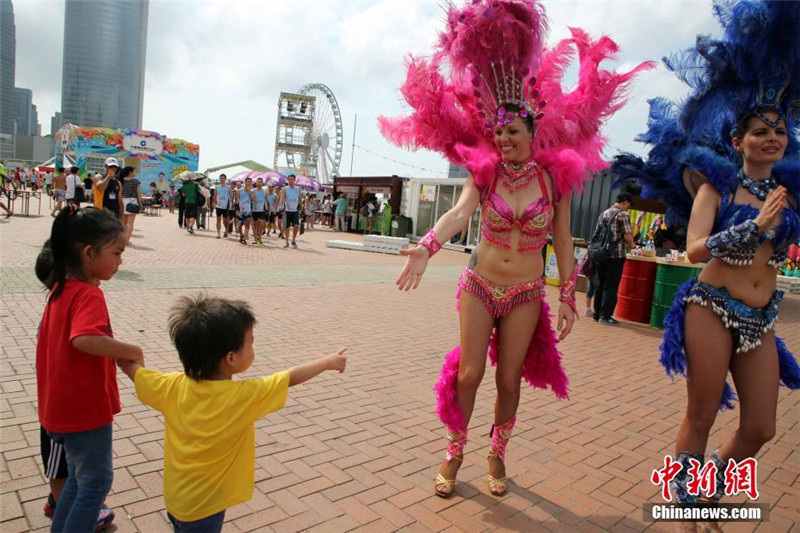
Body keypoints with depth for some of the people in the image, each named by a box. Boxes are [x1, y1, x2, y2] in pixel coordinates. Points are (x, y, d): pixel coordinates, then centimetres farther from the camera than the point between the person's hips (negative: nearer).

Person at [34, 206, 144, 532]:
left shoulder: (61, 288, 5)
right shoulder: (89, 295, -23)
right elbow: (84, 339, -42)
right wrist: (133, 351, -31)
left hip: (62, 404, 9)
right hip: (86, 407, -9)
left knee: (81, 475, 26)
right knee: (97, 481, 9)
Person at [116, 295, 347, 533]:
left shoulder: (174, 387, -15)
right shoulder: (245, 395, -26)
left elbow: (131, 368, -1)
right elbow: (293, 377, -14)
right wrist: (329, 361, -1)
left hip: (175, 497, 5)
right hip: (204, 505, -5)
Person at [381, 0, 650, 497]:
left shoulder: (556, 178, -4)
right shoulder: (484, 173, -5)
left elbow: (563, 241, 1)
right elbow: (459, 213, -23)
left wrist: (568, 299, 1)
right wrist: (427, 246, -42)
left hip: (526, 293, 1)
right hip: (479, 285, 0)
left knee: (509, 381, 8)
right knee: (469, 373, 1)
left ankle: (498, 456, 31)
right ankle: (454, 454, 23)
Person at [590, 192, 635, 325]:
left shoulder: (603, 214, 13)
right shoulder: (623, 215, -7)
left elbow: (597, 234, 17)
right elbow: (628, 236, -12)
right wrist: (631, 244, 7)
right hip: (616, 255, -6)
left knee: (600, 285, 12)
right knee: (611, 287, -1)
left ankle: (597, 314, 17)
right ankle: (605, 316, 2)